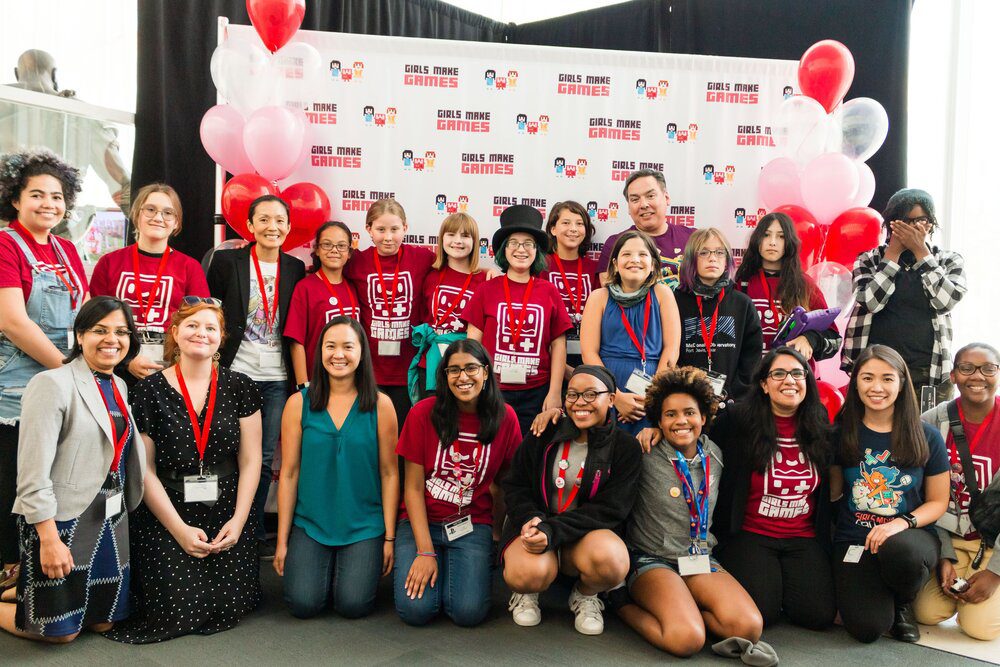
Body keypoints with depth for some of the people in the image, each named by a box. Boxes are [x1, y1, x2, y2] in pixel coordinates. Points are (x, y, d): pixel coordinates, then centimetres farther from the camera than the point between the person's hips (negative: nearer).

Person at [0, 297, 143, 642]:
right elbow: (34, 473, -18)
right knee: (61, 630, 4)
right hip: (62, 521, -7)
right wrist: (49, 539, -21)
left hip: (112, 520, 7)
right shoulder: (52, 384, -14)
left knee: (103, 621, 15)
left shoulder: (119, 387, 10)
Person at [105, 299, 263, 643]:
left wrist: (238, 521, -8)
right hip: (166, 518, -1)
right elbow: (144, 469, -4)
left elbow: (250, 461, 2)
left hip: (228, 516, 1)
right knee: (176, 611, -10)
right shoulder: (150, 391, -2)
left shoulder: (240, 387, 2)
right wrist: (180, 529, -11)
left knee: (229, 608, -9)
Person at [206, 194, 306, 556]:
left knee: (264, 458, 9)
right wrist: (214, 361, -2)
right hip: (237, 373, -2)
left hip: (277, 378, 2)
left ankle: (255, 532, 21)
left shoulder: (295, 269, 5)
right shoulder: (226, 261, -2)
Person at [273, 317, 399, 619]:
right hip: (309, 524, 1)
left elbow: (390, 473, 0)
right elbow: (289, 474, 2)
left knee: (353, 605, -15)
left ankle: (354, 570, 19)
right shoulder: (298, 404, -1)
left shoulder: (380, 405, -3)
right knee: (303, 604, -14)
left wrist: (389, 537, -2)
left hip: (365, 526, -1)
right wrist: (282, 540, 2)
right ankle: (326, 570, 19)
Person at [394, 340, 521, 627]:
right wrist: (425, 550, -14)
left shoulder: (504, 417, -5)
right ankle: (430, 565, 13)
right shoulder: (424, 413, -9)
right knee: (416, 609, -19)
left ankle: (477, 568, 13)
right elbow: (413, 487, -8)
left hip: (473, 526, 1)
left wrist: (499, 534, -1)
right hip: (421, 521, 0)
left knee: (468, 612, -19)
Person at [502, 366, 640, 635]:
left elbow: (610, 509, -10)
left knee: (611, 560, -35)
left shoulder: (625, 448, -2)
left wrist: (553, 531, -23)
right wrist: (531, 519, -19)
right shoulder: (544, 435, 2)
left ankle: (585, 595, 3)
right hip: (536, 524, 0)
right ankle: (528, 591, 7)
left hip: (587, 533, 0)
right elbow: (515, 486, 5)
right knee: (528, 573, -34)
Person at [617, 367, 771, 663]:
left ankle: (681, 607, 1)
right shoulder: (647, 456, -10)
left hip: (701, 561, 5)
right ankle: (627, 606, -3)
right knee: (688, 638, -30)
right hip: (652, 560, -5)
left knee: (750, 627, -21)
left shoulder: (714, 456, 6)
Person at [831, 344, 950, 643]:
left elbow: (938, 502, 4)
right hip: (854, 539, 1)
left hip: (912, 537, 0)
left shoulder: (926, 437, 0)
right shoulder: (842, 433, 2)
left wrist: (902, 522, -15)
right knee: (867, 629, -22)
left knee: (899, 551, -39)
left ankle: (904, 603, -1)